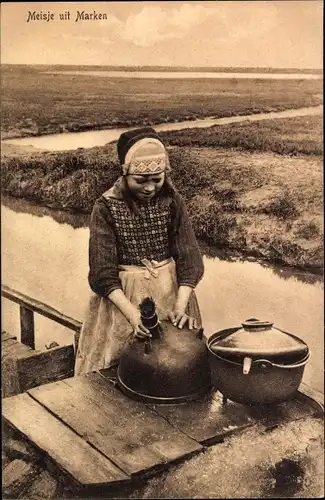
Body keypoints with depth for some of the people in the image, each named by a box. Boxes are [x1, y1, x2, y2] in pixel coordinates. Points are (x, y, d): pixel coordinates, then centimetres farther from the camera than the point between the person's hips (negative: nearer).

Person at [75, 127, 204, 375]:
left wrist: (180, 306, -19)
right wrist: (132, 314, -23)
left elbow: (189, 258, -7)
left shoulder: (172, 201, -6)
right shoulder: (106, 207, -12)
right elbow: (103, 273, -13)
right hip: (123, 295, -2)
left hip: (170, 290, 2)